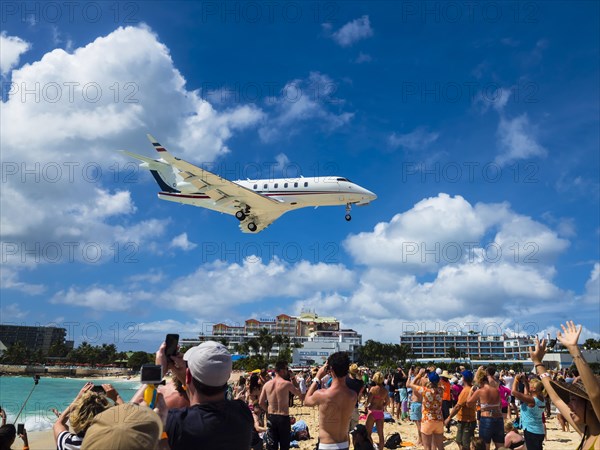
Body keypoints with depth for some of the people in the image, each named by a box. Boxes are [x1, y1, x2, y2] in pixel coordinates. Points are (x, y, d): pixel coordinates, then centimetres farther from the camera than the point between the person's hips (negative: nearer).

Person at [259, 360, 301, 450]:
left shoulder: (267, 384, -1)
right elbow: (298, 393, 5)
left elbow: (261, 403, 4)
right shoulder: (287, 383, -13)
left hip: (271, 417, 4)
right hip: (283, 418, -4)